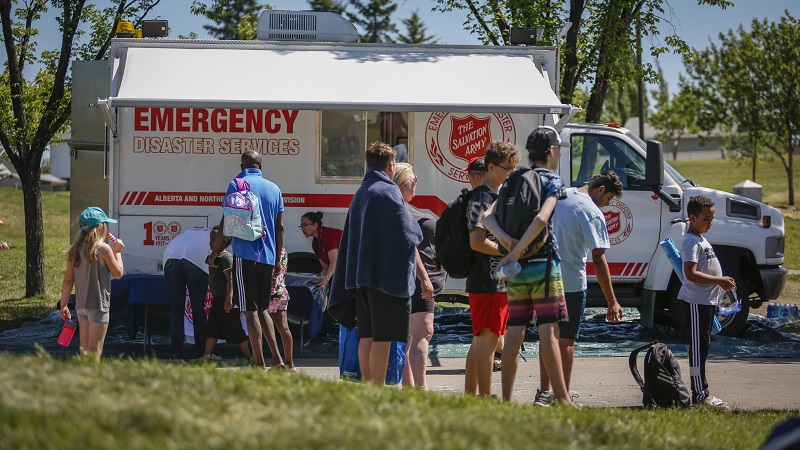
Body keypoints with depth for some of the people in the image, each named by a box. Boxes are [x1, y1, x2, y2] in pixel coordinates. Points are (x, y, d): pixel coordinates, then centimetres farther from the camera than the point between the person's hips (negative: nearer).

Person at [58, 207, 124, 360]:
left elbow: (68, 280, 6)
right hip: (98, 305, -6)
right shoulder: (103, 249, -12)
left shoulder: (74, 250, 5)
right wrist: (117, 252, 9)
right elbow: (118, 273, -3)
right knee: (95, 351, -6)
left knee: (84, 348, 12)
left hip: (81, 305, 6)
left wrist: (63, 305, 11)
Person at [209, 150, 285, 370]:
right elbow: (280, 226, 11)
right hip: (268, 257, 5)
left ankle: (260, 364, -8)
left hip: (245, 255, -5)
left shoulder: (236, 185, -3)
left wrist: (214, 252, 5)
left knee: (250, 311, -4)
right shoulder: (274, 188, 11)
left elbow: (226, 222, -5)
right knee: (262, 308, 16)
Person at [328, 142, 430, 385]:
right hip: (386, 274, -8)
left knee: (367, 336, 9)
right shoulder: (388, 192, -10)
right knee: (383, 337, -6)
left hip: (361, 274, 8)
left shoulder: (360, 194, 16)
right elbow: (410, 235, -12)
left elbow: (348, 240, 20)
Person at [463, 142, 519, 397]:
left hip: (501, 280, 10)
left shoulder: (500, 196, 18)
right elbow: (477, 242, -20)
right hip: (487, 282, -10)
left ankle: (469, 395, 18)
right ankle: (486, 399, -7)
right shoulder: (481, 198, -12)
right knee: (488, 339, -8)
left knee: (481, 340, 13)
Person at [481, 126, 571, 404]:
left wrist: (503, 237, -16)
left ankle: (507, 400, 8)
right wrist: (515, 253, -21)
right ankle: (562, 399, -7)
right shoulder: (553, 181, -5)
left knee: (514, 333, 8)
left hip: (516, 268, 6)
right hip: (543, 265, -6)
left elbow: (487, 215, 0)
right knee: (549, 332, -7)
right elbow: (541, 219, -22)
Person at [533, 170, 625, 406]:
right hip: (571, 284, -6)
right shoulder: (593, 214, -15)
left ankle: (544, 392, 17)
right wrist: (612, 302, -16)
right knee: (566, 340, 1)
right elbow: (598, 260, -18)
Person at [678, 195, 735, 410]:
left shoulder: (700, 239, 16)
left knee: (702, 347, 13)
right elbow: (691, 273, -27)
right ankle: (700, 395, -8)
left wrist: (722, 283, 18)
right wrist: (719, 281, -24)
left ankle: (700, 393, 18)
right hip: (695, 302, -11)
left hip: (706, 301, 11)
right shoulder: (692, 242, -17)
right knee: (698, 347, -8)